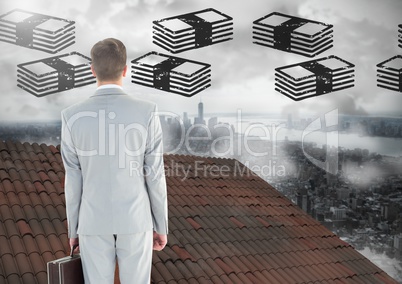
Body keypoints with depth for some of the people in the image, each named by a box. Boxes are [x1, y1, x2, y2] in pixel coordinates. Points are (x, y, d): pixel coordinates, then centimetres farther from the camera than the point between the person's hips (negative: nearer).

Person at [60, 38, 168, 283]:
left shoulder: (72, 116, -10)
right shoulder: (147, 113, -13)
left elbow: (73, 180, -4)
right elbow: (155, 175, -9)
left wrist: (73, 229, 10)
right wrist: (162, 226, 3)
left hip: (94, 220, 1)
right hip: (135, 218, -1)